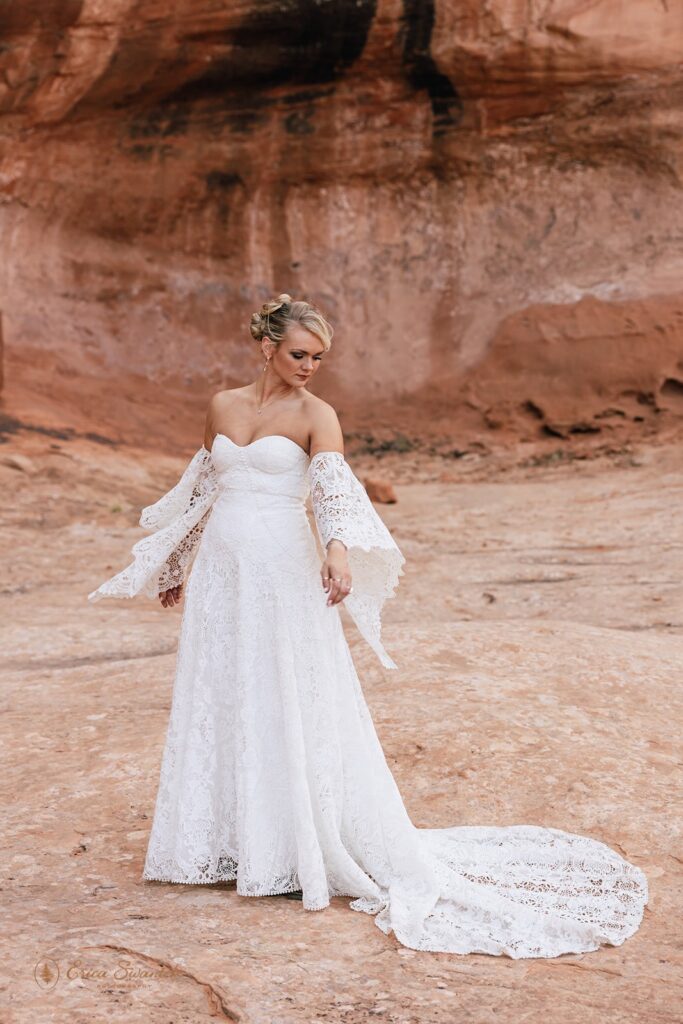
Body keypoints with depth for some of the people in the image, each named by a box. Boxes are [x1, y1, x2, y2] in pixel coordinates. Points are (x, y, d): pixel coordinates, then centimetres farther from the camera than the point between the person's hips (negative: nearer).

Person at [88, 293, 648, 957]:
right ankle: (222, 844, 24)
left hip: (285, 576, -5)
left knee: (294, 711, -3)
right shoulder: (222, 406, 9)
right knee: (217, 708, 11)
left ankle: (301, 850, 7)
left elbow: (335, 486, -23)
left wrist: (338, 548, -42)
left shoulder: (315, 415, -5)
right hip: (221, 574, 5)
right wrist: (177, 568, 25)